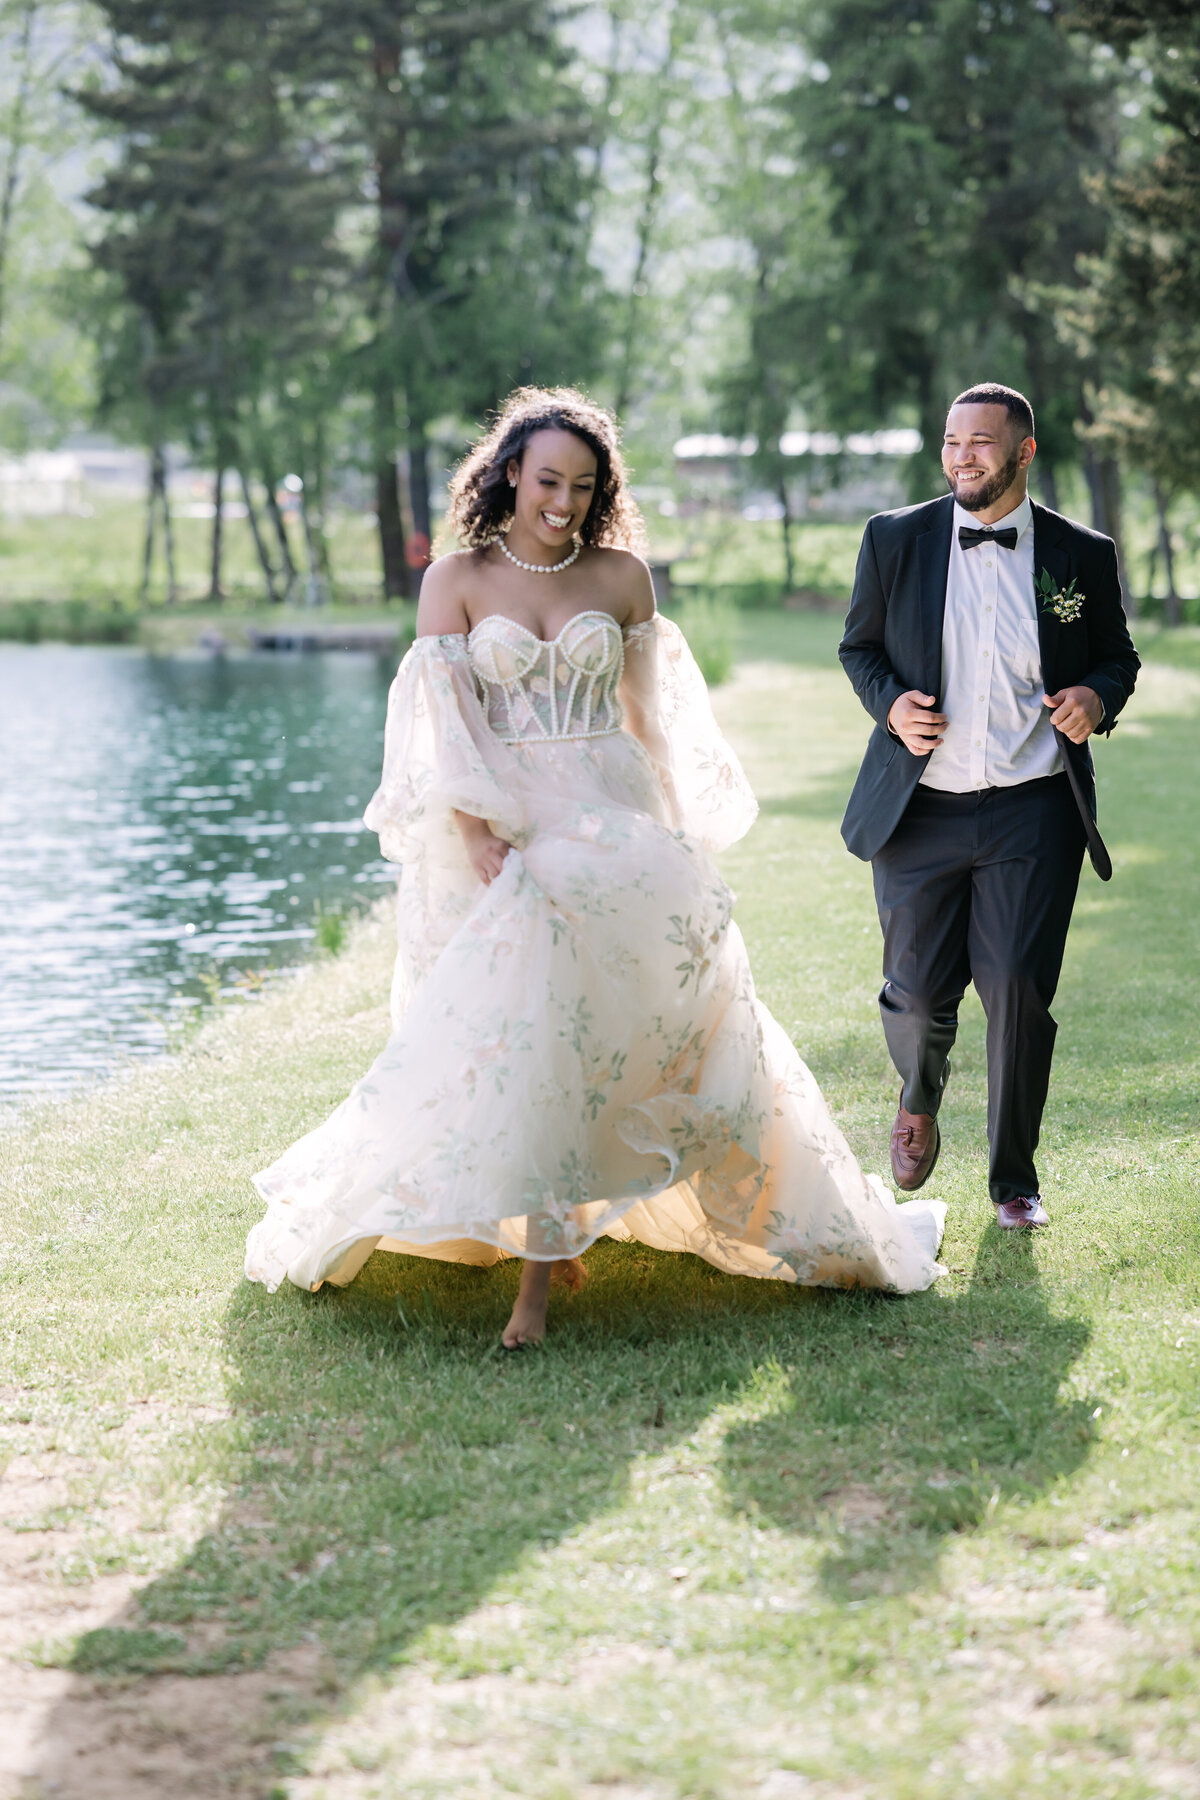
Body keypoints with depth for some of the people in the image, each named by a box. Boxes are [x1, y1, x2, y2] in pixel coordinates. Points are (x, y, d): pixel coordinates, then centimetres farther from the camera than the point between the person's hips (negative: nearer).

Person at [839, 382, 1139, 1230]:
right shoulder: (895, 540, 3)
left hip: (1033, 813, -1)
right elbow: (860, 645, 14)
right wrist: (890, 704, -7)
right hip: (922, 810, 1)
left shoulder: (1082, 554, 3)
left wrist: (1098, 697, -8)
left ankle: (1014, 1175, 12)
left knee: (1019, 988, -6)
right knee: (918, 991, 2)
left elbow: (1118, 656, 15)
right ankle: (920, 1098, 38)